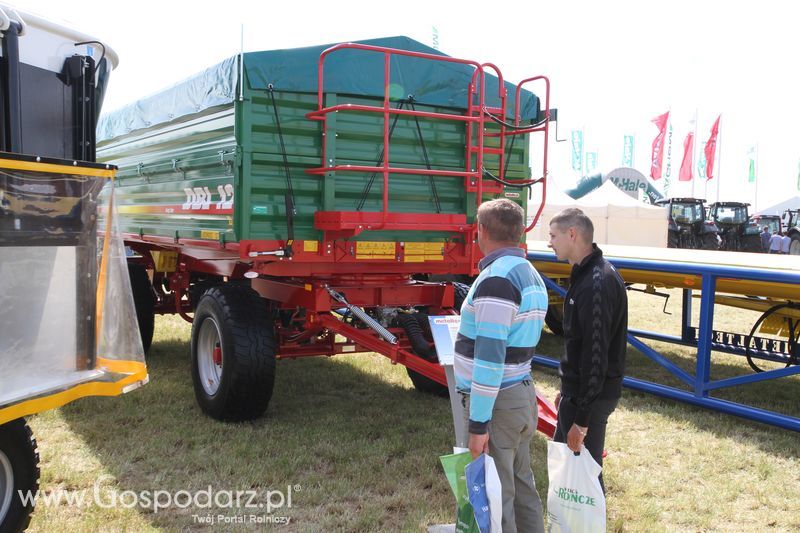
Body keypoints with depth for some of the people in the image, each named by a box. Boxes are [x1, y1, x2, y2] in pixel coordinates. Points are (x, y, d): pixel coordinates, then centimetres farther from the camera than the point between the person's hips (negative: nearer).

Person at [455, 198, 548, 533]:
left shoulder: (496, 278, -19)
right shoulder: (531, 275, 11)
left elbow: (490, 355, -23)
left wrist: (478, 423, -21)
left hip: (497, 402, -9)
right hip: (523, 396, 9)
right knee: (522, 485, 18)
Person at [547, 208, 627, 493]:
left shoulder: (596, 284, -24)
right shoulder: (587, 274, 9)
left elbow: (595, 355, -26)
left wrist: (581, 420, -23)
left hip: (591, 395, -10)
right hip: (578, 388, 10)